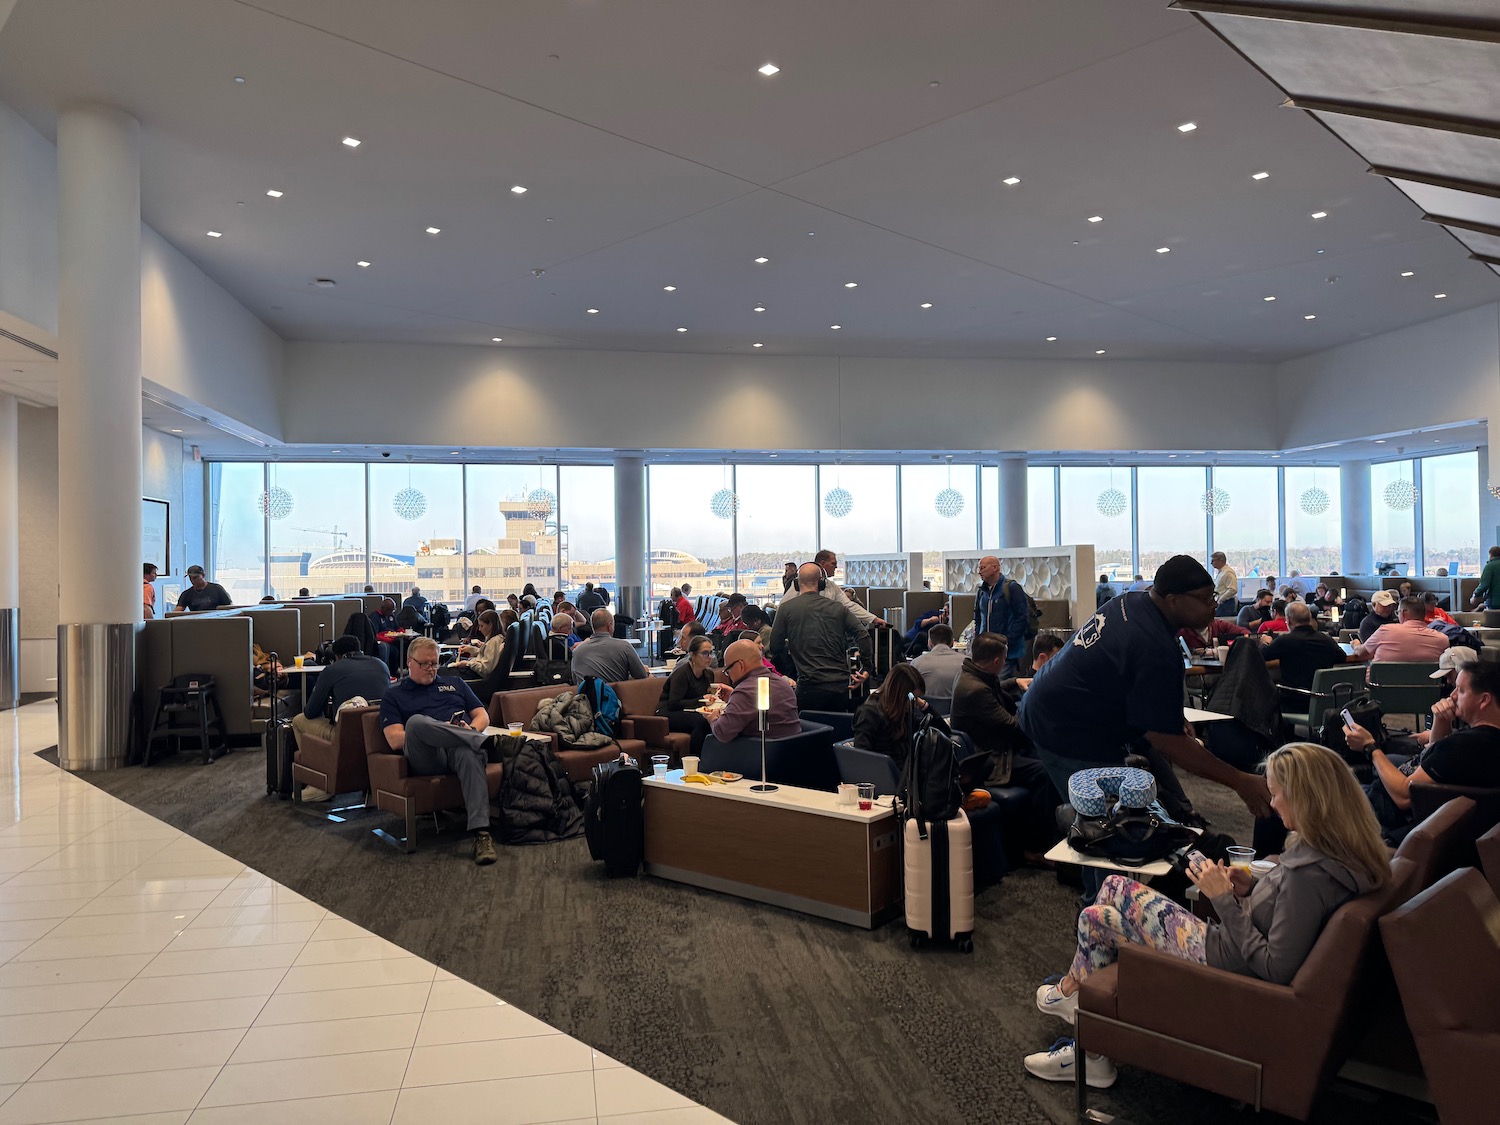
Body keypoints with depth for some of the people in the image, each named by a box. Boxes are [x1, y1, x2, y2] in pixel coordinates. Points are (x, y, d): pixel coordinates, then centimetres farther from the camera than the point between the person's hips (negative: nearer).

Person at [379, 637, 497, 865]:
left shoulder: (454, 684, 32)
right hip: (426, 759, -1)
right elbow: (395, 740, 7)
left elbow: (483, 716, 24)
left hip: (461, 748, 1)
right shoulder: (394, 695, 23)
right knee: (416, 721, -35)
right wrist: (434, 731, -8)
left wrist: (471, 729, -1)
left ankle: (481, 833, -51)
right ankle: (487, 742, -38)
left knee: (469, 753, -39)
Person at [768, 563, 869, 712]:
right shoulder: (838, 607, 7)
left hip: (810, 685, -3)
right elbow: (863, 635, 2)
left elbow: (775, 647, 6)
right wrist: (866, 669, 6)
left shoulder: (786, 608, 1)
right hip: (841, 683, 3)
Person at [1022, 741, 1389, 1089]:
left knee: (1095, 918, 3)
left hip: (1226, 959, -9)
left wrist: (1225, 899, -23)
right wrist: (1254, 886, -1)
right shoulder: (1338, 847, -5)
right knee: (1115, 886, 15)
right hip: (1229, 939, 9)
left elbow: (1276, 969, -29)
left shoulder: (1310, 873, -33)